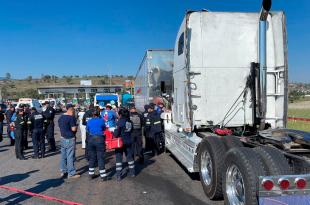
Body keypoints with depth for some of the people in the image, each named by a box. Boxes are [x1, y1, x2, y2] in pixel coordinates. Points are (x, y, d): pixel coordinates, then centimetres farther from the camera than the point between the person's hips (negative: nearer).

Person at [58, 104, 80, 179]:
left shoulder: (61, 117, 11)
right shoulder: (71, 117, -15)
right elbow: (73, 129, -17)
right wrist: (76, 126, 1)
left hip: (62, 138, 9)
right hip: (70, 139, -9)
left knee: (63, 155, 14)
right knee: (70, 156, -3)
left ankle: (63, 171, 22)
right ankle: (71, 173, 2)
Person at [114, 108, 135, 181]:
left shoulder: (120, 121, -15)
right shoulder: (129, 122, 3)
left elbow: (116, 133, -18)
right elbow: (131, 131, 7)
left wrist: (114, 135, 0)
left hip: (120, 142, -6)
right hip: (128, 142, 6)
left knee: (119, 157, 2)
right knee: (129, 156, 17)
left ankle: (118, 175, 2)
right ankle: (132, 172, 26)